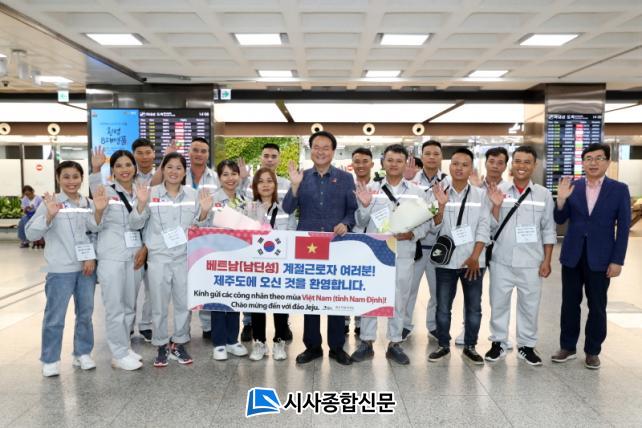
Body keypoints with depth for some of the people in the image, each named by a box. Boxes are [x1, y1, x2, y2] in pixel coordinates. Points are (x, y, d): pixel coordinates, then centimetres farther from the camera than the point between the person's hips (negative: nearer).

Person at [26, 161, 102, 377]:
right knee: (55, 316, 3)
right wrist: (49, 215, -24)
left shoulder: (89, 203, 7)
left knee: (85, 313, 12)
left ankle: (83, 353, 26)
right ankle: (50, 360, 17)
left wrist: (92, 257, -8)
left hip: (87, 267, 4)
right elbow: (31, 234, -10)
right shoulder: (50, 202, -4)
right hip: (60, 270, -4)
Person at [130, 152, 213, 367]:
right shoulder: (151, 193, -2)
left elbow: (199, 228, 9)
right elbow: (135, 224, -4)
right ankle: (161, 346, 24)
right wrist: (141, 203, -20)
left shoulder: (194, 195, 4)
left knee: (184, 303, 10)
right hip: (159, 257, -2)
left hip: (185, 257, 2)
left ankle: (178, 344, 27)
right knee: (159, 305, 7)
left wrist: (204, 212, -11)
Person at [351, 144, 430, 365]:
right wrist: (364, 205, -15)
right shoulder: (370, 189, 4)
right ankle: (366, 342, 17)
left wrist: (411, 234, -14)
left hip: (403, 253, 1)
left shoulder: (417, 192, 6)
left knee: (399, 299, 9)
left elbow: (425, 223, 4)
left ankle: (395, 344, 21)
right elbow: (361, 223, 3)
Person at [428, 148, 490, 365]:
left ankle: (470, 347, 23)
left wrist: (475, 256, -9)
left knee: (473, 307, 8)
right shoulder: (440, 193, 4)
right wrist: (441, 205, -17)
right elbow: (435, 227, -2)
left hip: (473, 261, 0)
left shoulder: (480, 195, 2)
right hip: (445, 260, 0)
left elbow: (484, 228, -2)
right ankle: (443, 345, 22)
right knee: (443, 307, 7)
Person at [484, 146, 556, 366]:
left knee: (529, 305, 11)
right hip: (501, 260, 0)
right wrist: (496, 206, -16)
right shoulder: (498, 191, -1)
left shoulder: (544, 194, 2)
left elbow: (548, 230, 5)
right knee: (498, 303, 11)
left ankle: (526, 345, 28)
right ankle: (498, 342, 27)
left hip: (531, 262, 1)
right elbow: (491, 227, 0)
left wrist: (547, 260, 1)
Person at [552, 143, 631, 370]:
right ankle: (567, 347, 23)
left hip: (600, 258, -1)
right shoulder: (572, 187, 2)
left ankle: (592, 351, 22)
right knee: (569, 304, 10)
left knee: (597, 307, 8)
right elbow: (560, 220, 3)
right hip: (572, 255, 2)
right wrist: (561, 199, -16)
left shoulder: (619, 189, -2)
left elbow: (623, 227, -3)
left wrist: (617, 260, -8)